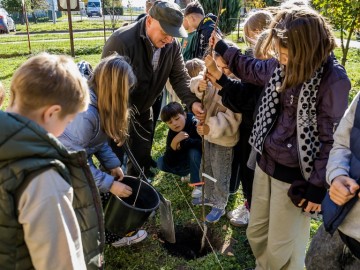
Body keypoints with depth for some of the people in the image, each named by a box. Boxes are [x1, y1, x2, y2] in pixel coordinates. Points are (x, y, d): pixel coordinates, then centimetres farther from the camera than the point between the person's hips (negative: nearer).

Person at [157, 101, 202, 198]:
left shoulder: (196, 124, -26)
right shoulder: (172, 133, -14)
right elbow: (169, 162, -21)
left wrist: (183, 143, -32)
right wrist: (174, 142, -37)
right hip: (187, 161, 5)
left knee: (193, 151, -35)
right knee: (161, 162, -10)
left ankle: (198, 185, -17)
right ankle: (189, 173, 8)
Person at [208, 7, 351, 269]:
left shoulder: (333, 79, -21)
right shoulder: (281, 65, -2)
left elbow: (332, 139, -17)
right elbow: (252, 70, 20)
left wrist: (318, 187, -14)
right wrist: (222, 47, 21)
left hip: (295, 176, -7)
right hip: (266, 163, 7)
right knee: (256, 234, 23)